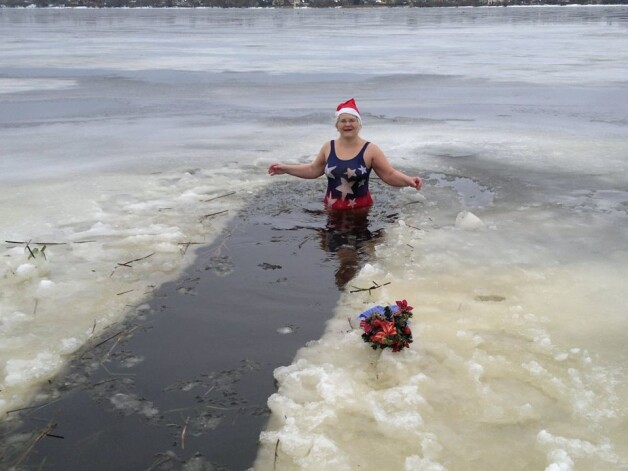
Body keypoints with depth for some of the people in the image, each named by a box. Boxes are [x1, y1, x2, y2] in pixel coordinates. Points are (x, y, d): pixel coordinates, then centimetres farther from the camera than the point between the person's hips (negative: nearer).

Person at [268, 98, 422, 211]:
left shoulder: (370, 150, -7)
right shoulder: (328, 147, 4)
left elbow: (390, 174, -7)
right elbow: (313, 170, 18)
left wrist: (408, 180, -26)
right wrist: (286, 169, 14)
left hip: (361, 210, -3)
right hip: (332, 209, 3)